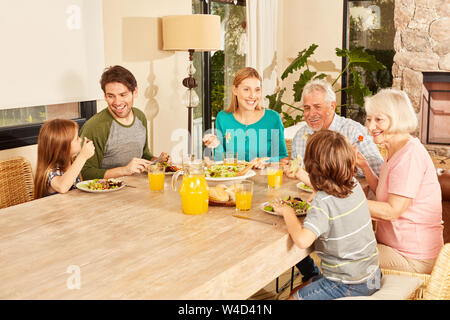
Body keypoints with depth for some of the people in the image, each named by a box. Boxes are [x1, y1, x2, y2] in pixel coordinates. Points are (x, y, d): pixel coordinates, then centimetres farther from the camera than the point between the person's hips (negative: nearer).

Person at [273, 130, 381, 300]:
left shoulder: (323, 203, -27)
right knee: (297, 290, 22)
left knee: (294, 297, 8)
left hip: (348, 285, -8)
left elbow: (302, 240, -40)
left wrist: (288, 212, -23)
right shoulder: (355, 185, -3)